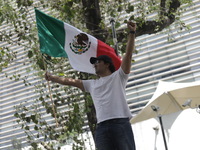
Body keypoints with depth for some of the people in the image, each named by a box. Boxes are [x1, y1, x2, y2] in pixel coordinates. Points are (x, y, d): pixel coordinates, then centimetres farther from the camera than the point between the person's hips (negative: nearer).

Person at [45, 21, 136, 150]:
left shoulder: (118, 76, 13)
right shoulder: (92, 84, 26)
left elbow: (128, 54, 3)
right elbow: (70, 81, 32)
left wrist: (132, 33, -5)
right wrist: (52, 78, 36)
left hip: (120, 124, -4)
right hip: (102, 127, 4)